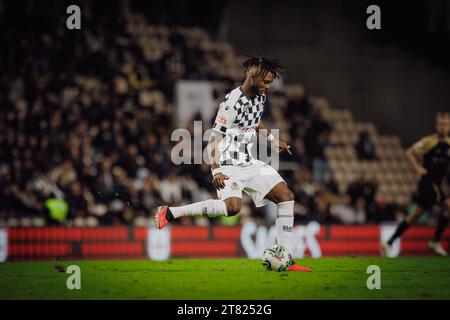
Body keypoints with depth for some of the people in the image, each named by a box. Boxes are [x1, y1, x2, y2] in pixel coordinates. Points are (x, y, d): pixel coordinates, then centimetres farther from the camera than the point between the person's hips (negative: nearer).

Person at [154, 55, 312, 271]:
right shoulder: (233, 102, -19)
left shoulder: (259, 97, 8)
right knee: (232, 206, -32)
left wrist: (273, 141, 35)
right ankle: (170, 213, -21)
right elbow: (214, 139, -22)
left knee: (286, 196, 0)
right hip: (229, 165, -9)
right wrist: (216, 171, -32)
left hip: (249, 162, 9)